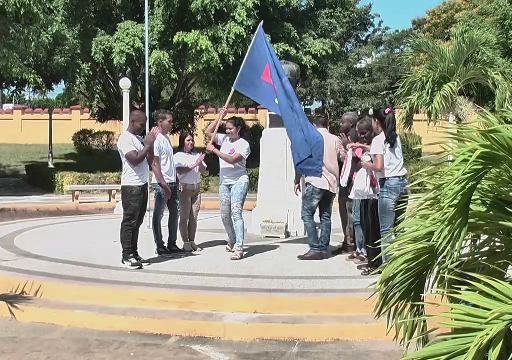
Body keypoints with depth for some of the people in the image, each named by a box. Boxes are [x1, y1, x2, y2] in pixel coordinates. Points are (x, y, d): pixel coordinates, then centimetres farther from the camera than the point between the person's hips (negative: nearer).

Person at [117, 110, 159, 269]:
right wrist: (148, 144, -11)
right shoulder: (125, 138, -10)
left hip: (142, 185, 9)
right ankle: (127, 256, -1)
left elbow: (149, 160, 15)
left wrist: (150, 144, 3)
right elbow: (135, 159, -20)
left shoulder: (139, 138, 17)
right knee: (129, 221, -5)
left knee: (137, 221, 11)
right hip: (131, 186, -9)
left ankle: (134, 254, 17)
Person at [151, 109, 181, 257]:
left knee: (174, 214, 13)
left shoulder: (167, 138, 13)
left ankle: (172, 245, 22)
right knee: (158, 216, 1)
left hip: (172, 183, 9)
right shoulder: (156, 139, -12)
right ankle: (160, 247, 7)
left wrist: (176, 181, 14)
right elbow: (155, 165, -16)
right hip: (161, 184, -9)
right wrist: (164, 185, -19)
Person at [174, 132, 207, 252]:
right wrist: (194, 165, -22)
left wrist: (200, 162, -10)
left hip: (196, 188, 5)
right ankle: (185, 242, 2)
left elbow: (202, 170, 10)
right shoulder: (178, 156, -1)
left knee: (194, 217, 5)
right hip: (185, 188, -5)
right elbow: (180, 171, -15)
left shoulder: (196, 155, 14)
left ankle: (192, 241, 12)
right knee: (184, 217, -2)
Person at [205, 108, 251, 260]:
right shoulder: (224, 139, 11)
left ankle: (239, 248, -20)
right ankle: (232, 241, 32)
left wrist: (214, 150, -19)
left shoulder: (244, 144, -8)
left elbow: (232, 159, -20)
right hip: (224, 182, 7)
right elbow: (208, 132, 10)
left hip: (239, 181, -7)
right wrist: (219, 117, 5)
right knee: (224, 215, 10)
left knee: (236, 212, -17)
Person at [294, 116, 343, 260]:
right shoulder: (336, 139, 13)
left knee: (307, 214, -2)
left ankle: (315, 249, -11)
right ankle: (323, 249, 6)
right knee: (325, 217, 9)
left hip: (315, 181, -5)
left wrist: (297, 181, 2)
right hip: (331, 183, 5)